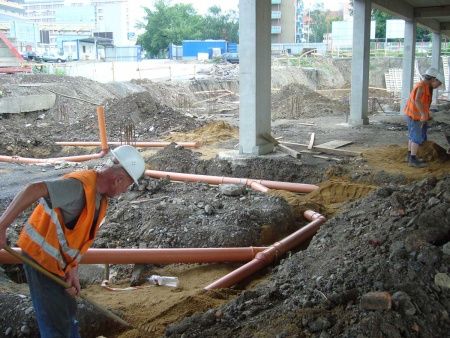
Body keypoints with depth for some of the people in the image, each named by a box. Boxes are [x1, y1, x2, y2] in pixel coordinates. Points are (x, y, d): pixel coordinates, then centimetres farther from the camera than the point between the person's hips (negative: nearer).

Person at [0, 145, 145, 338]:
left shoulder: (100, 195, 3)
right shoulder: (79, 186, -27)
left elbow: (82, 236, 5)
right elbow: (33, 191, -35)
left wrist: (72, 270, -3)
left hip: (57, 261, 9)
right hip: (41, 256, -9)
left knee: (67, 312, 25)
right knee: (56, 322, -2)